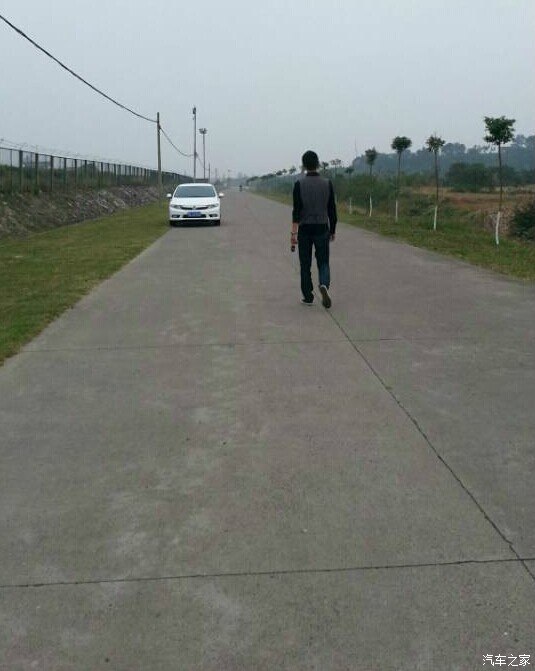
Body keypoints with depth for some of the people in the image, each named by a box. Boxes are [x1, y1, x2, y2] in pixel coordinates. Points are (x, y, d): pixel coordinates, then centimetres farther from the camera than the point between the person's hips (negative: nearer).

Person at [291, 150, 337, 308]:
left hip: (304, 230, -1)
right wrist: (332, 231, 12)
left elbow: (296, 210, -13)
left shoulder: (299, 184, -6)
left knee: (305, 265, 9)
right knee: (323, 262, 8)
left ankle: (308, 297, 13)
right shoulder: (327, 183, -1)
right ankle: (324, 285, -20)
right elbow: (332, 210, 2)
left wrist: (294, 232, -14)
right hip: (322, 229, 1)